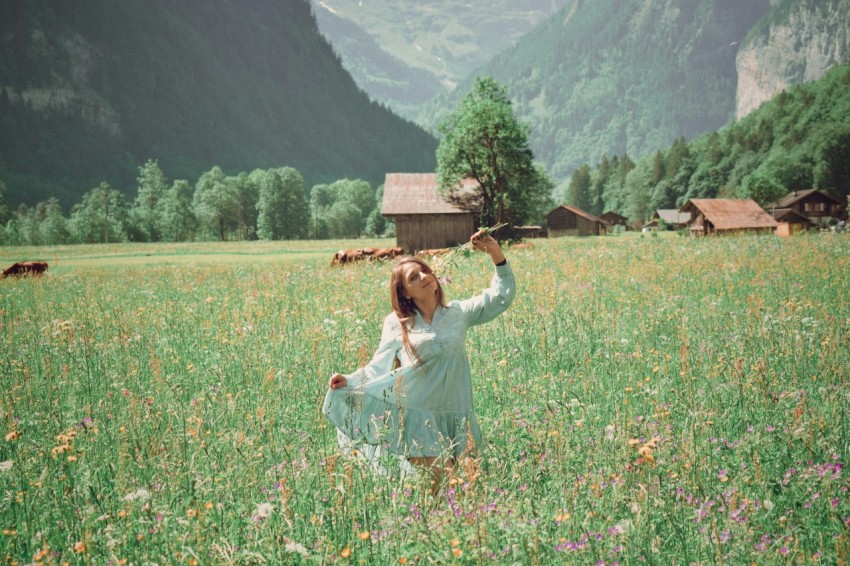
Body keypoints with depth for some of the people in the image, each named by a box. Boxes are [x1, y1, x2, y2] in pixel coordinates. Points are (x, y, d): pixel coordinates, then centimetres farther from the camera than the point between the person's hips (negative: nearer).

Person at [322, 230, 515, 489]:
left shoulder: (458, 313, 7)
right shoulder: (396, 324, 4)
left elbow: (501, 297, 3)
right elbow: (379, 368, 2)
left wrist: (497, 255, -9)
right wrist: (350, 382, -15)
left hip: (457, 420, 3)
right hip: (419, 421, -3)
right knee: (443, 483, -15)